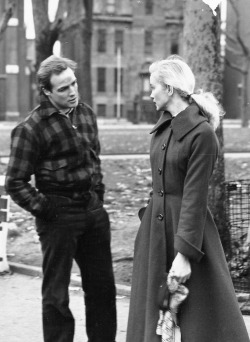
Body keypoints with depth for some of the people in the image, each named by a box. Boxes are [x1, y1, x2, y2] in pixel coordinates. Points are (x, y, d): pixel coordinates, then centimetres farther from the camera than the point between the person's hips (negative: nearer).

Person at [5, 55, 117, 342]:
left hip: (92, 208, 7)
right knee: (56, 293, 3)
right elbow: (15, 182, -11)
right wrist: (43, 208, -14)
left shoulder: (85, 113, 7)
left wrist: (98, 192, 13)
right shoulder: (31, 128, -13)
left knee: (102, 286, 13)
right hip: (59, 215, -6)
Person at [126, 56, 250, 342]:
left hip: (187, 226, -8)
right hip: (155, 224, 8)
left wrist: (185, 254, -21)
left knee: (199, 317, 1)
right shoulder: (164, 125, 7)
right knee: (152, 312, 14)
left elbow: (194, 197, -20)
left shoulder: (201, 133, -18)